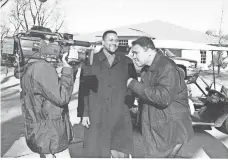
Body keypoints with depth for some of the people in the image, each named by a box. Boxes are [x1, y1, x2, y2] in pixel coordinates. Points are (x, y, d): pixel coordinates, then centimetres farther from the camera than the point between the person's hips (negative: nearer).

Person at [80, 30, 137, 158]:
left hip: (120, 118, 1)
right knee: (96, 152, 7)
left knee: (120, 154, 4)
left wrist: (129, 104, -3)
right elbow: (84, 88, 2)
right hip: (96, 117, 0)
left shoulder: (127, 62, 6)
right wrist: (85, 113, -2)